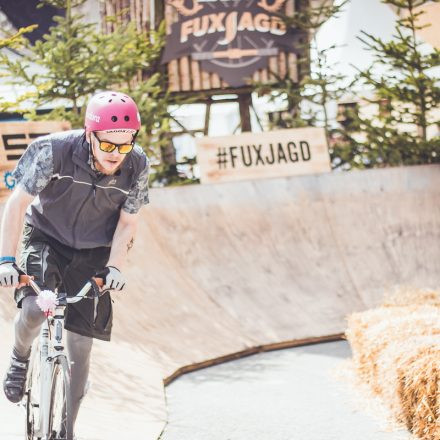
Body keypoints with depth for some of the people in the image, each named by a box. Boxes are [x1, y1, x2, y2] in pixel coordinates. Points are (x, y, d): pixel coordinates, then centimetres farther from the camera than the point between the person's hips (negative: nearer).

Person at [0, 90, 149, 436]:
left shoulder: (137, 167, -18)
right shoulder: (54, 151, -26)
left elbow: (127, 223, -7)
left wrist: (115, 267, -21)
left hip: (92, 253, 2)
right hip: (46, 239, -2)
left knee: (80, 345, -3)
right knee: (35, 308, -30)